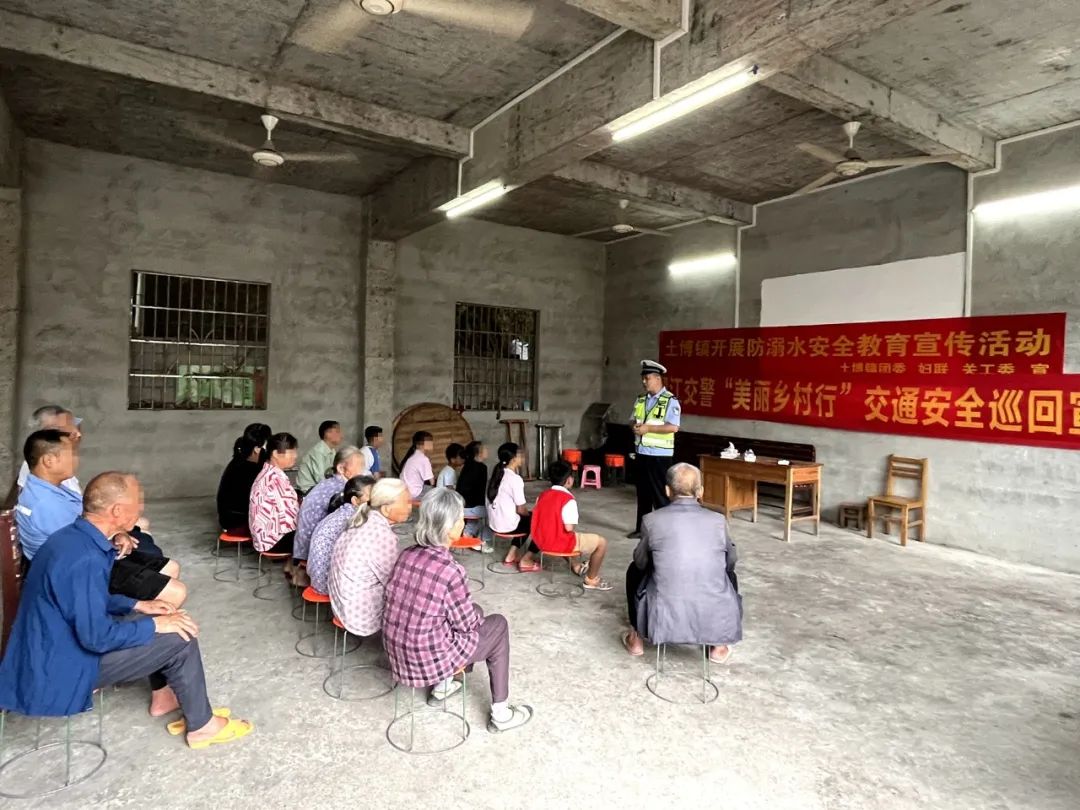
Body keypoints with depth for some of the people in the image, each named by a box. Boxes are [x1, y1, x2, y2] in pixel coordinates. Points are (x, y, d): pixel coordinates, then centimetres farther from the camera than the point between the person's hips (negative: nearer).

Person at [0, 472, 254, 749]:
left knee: (167, 622, 15)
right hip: (62, 669, -10)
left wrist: (138, 605, 8)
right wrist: (155, 625, -16)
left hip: (54, 651, 10)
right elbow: (97, 638, -28)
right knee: (179, 639, -11)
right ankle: (202, 725, 4)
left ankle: (163, 696, 27)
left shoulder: (74, 537, 0)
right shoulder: (85, 559, -32)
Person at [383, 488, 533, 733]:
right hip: (429, 660, -7)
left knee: (474, 611, 25)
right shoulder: (451, 570, -25)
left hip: (397, 654, 7)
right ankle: (501, 714, 21)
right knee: (498, 625, 14)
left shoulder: (407, 555, -4)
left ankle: (441, 687, 35)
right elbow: (466, 624, -13)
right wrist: (476, 617, 12)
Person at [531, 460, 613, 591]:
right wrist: (576, 522, 1)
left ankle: (576, 566, 43)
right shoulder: (568, 499, -18)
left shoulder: (542, 495, 4)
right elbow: (569, 528, -21)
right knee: (601, 542, 2)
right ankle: (591, 580, 12)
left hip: (541, 541, 8)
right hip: (560, 544, -8)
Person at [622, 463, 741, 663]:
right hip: (716, 620, 2)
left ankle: (636, 640, 37)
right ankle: (719, 646, 31)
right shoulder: (718, 520, -1)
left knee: (635, 570, 28)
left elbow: (641, 561, 12)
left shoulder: (652, 520, -5)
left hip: (665, 619, -1)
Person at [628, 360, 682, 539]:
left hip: (659, 454, -7)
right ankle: (641, 528, 24)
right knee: (642, 492, 13)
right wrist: (635, 425, -7)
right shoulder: (641, 400, 12)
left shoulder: (670, 401, -10)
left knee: (660, 493, 0)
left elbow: (673, 427, -18)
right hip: (641, 452, 7)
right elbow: (632, 420, 17)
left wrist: (648, 428, -21)